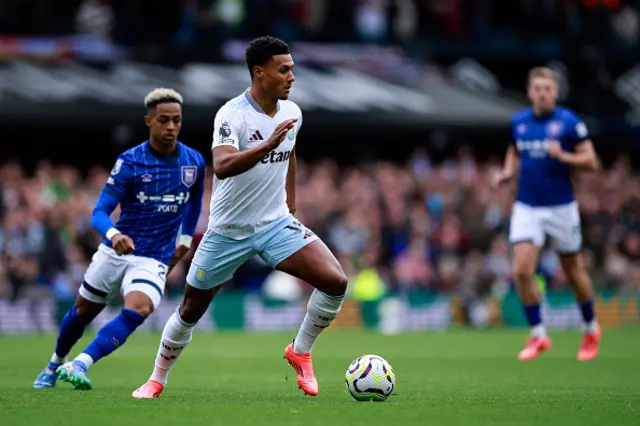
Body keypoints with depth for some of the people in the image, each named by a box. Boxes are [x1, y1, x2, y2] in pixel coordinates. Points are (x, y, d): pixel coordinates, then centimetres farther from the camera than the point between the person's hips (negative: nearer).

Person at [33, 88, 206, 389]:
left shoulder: (194, 162, -3)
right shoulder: (129, 162, -13)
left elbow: (194, 200, 20)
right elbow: (99, 212, -19)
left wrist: (184, 240, 15)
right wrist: (113, 234, -41)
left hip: (154, 260, 0)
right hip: (115, 251, 0)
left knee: (138, 309, -29)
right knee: (82, 312, 15)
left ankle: (80, 365, -31)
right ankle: (56, 364, 45)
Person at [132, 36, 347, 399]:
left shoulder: (292, 113, 0)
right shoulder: (232, 114, -20)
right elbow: (222, 166, -39)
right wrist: (268, 145, -50)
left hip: (276, 223, 4)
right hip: (228, 230, -4)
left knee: (336, 281, -16)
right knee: (192, 310, 8)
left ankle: (300, 352, 5)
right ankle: (157, 380, 31)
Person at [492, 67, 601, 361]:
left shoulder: (568, 122, -9)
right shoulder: (518, 122, 3)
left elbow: (591, 162, -9)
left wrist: (562, 156, -25)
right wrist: (508, 171, 4)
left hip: (561, 207, -3)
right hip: (527, 207, 3)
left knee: (574, 272, 10)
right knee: (521, 271, -13)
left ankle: (590, 330, 32)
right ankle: (538, 336, -1)